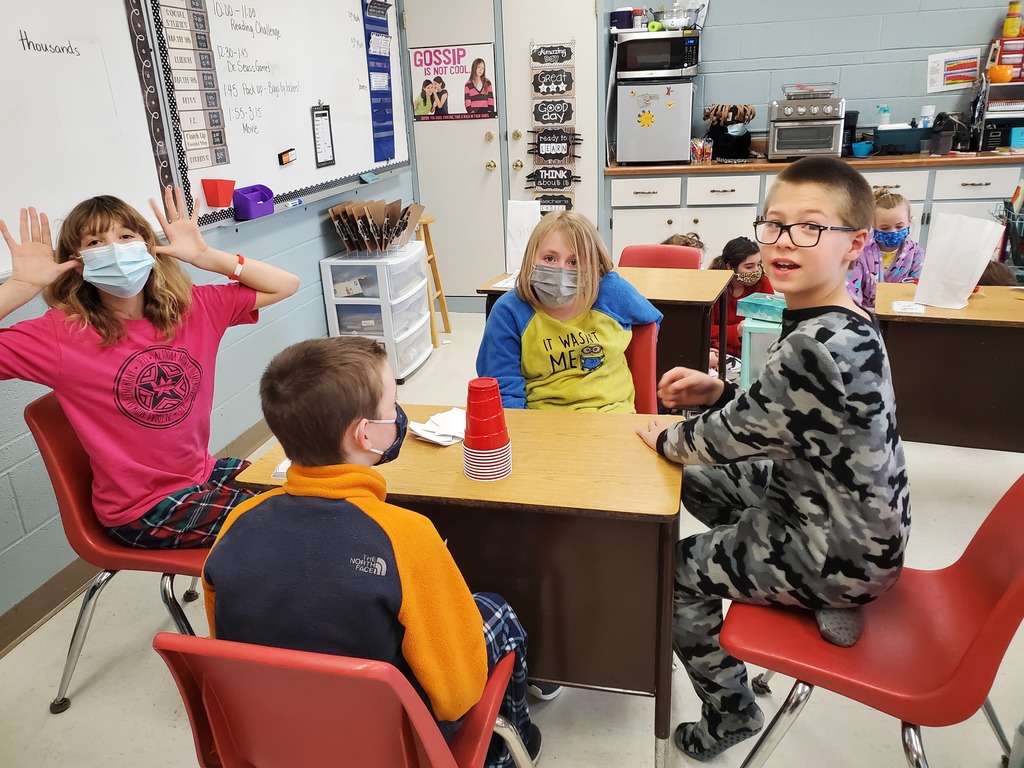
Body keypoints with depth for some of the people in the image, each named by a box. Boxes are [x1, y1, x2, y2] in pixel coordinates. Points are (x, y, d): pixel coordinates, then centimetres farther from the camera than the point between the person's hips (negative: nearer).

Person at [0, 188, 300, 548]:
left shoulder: (195, 307, -3)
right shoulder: (62, 333, -15)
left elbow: (285, 284, -1)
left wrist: (204, 255, -10)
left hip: (205, 473, 6)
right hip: (143, 512, -5)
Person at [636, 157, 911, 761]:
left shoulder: (820, 347, -32)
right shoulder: (838, 325, -1)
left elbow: (737, 434, -23)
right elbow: (780, 415, 10)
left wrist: (666, 439, -4)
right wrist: (718, 392, -3)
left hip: (840, 552, -9)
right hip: (848, 514, 9)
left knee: (673, 569, 4)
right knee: (697, 481, 21)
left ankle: (731, 712, 25)